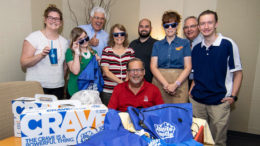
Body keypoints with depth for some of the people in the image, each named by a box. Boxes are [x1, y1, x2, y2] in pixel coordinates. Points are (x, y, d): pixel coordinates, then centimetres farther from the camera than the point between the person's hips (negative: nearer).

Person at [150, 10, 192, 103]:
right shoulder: (157, 45, 10)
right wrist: (165, 84, -11)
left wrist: (175, 84, -12)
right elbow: (153, 66, 1)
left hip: (179, 84, -1)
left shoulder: (185, 43, 6)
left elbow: (188, 67, 0)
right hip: (159, 83, 1)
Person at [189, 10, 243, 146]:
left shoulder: (228, 44, -7)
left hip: (219, 102, -4)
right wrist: (192, 89, 5)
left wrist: (233, 96, -9)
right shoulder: (196, 48, 7)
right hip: (197, 101, 4)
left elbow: (237, 72, -3)